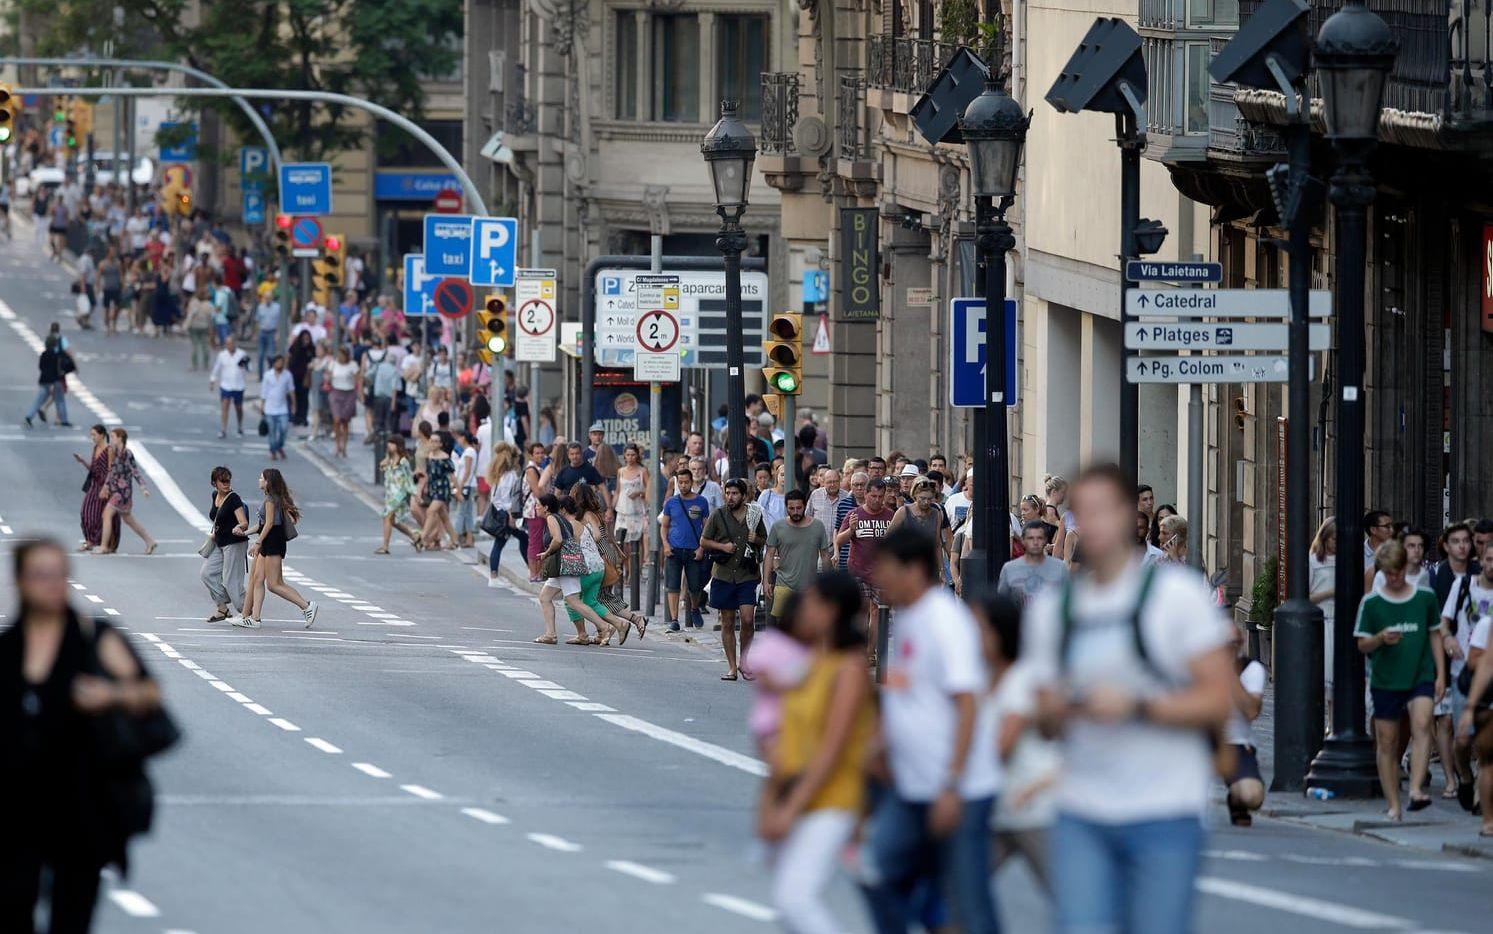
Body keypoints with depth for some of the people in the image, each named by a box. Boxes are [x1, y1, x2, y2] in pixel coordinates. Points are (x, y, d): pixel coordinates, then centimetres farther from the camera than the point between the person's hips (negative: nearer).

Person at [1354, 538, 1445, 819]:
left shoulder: (1425, 598, 5)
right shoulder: (1371, 603, 2)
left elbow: (1434, 636, 14)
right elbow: (1362, 645, 5)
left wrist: (1441, 675, 8)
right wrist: (1381, 638, -17)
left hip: (1421, 677, -1)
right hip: (1385, 679, 1)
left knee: (1422, 724, -26)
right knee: (1386, 743, 3)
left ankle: (1416, 790, -34)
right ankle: (1393, 805, 13)